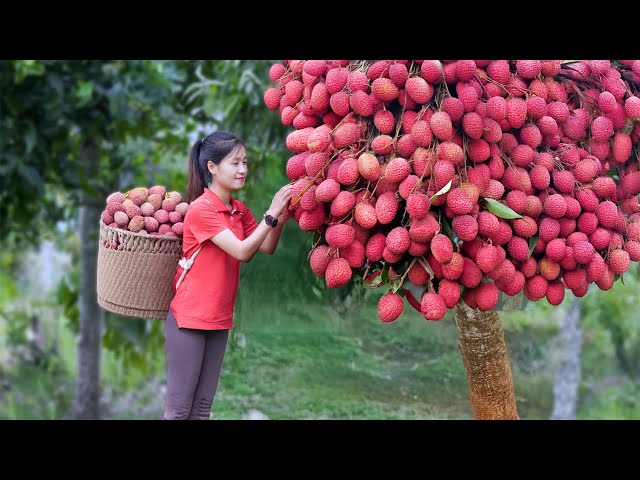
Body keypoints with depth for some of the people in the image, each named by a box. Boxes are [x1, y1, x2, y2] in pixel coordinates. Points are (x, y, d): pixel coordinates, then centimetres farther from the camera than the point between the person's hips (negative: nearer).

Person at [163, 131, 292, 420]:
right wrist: (271, 214, -25)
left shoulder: (239, 211, 7)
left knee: (203, 407, 9)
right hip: (189, 317, -7)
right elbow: (242, 252, -23)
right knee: (179, 408, -3)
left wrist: (280, 217, -10)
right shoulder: (201, 209, -16)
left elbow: (267, 248, 7)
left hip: (219, 319, 7)